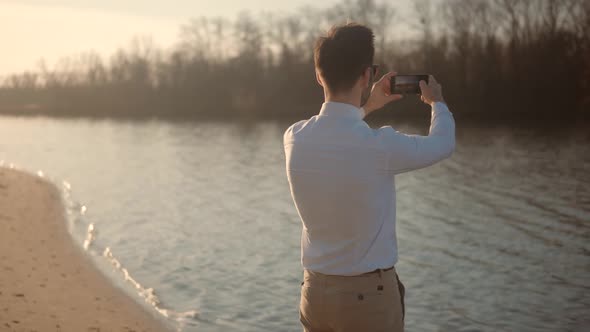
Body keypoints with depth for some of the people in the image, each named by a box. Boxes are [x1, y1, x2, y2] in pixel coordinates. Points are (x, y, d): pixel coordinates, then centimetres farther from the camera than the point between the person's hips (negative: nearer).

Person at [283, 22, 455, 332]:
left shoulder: (295, 139, -7)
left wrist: (367, 107, 30)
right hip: (368, 294, -5)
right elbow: (443, 143, 0)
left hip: (314, 291, 5)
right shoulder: (381, 147, -22)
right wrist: (437, 102, 19)